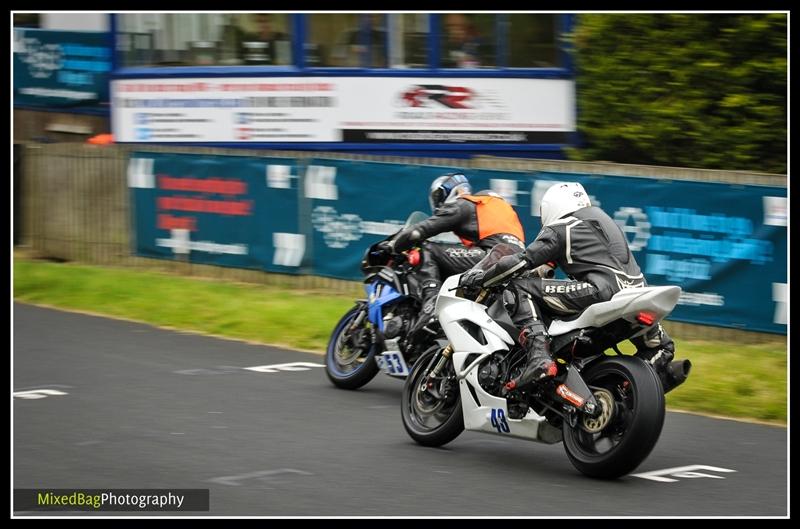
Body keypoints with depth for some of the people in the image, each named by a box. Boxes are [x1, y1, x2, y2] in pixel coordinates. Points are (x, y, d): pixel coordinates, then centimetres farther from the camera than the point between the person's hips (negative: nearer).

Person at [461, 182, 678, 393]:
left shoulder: (558, 229, 6)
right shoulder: (599, 216, 29)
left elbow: (522, 261, 2)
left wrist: (482, 277, 15)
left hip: (604, 291, -7)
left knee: (520, 289, -3)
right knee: (660, 347, 37)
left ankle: (539, 356, -21)